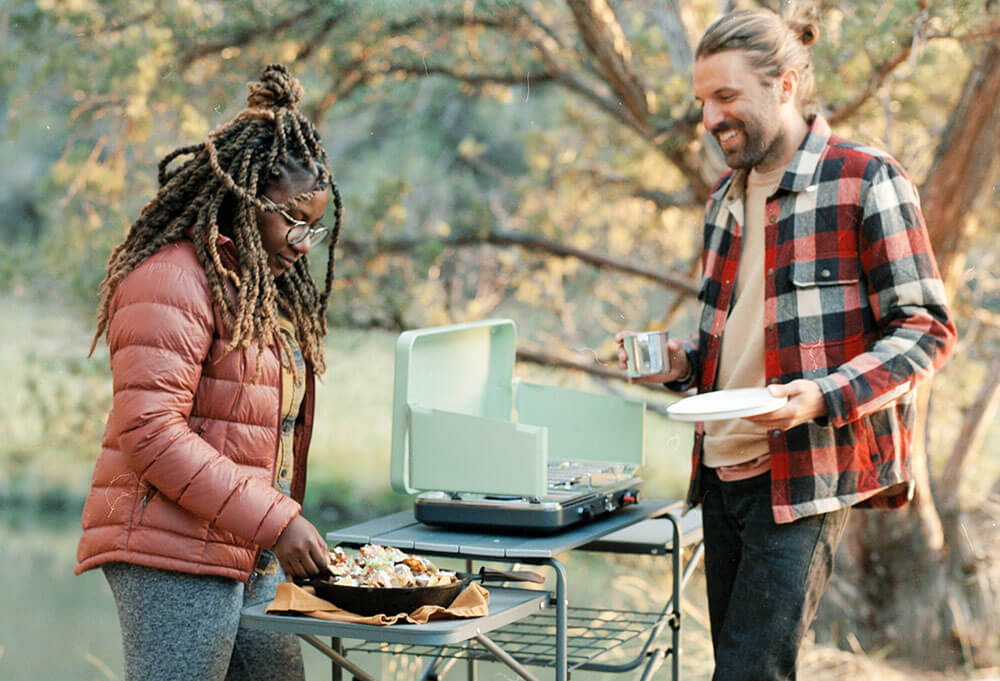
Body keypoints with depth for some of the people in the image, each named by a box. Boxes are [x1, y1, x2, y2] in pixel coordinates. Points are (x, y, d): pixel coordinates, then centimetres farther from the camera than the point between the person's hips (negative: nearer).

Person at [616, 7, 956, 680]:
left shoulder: (866, 181, -6)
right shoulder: (726, 199, 17)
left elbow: (926, 328, -9)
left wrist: (825, 395, -22)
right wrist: (683, 363, 6)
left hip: (803, 478, -7)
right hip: (724, 469, 7)